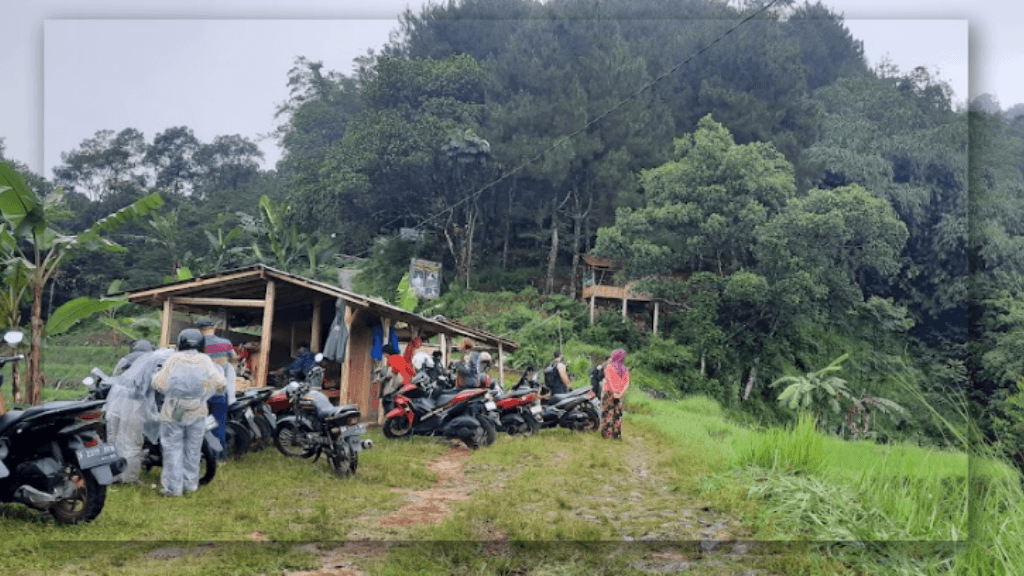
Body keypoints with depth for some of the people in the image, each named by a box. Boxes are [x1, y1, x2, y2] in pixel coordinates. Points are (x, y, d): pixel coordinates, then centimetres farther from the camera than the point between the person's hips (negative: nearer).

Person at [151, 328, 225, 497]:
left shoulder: (174, 359, -3)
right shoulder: (205, 361, -1)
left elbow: (160, 384, -5)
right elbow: (218, 384, -8)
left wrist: (156, 376, 16)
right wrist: (219, 371, 11)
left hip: (172, 413, -1)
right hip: (197, 413, 1)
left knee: (173, 448, 5)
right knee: (192, 449, 12)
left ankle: (173, 486, 5)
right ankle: (190, 483, 19)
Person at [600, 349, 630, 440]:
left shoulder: (609, 367, -7)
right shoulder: (625, 370, 8)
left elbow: (609, 380, -18)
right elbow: (627, 384, -3)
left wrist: (614, 393, -23)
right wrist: (621, 394, -11)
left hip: (609, 392, -4)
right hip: (619, 395, 4)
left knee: (607, 413, 2)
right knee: (617, 414, 9)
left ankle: (606, 433, 1)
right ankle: (617, 435, 9)